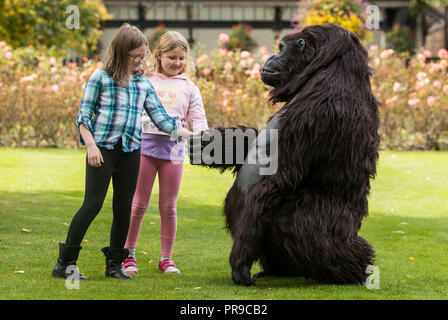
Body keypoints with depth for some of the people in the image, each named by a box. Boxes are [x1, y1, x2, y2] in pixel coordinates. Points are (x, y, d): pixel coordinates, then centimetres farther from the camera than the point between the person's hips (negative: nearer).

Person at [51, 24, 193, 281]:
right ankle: (65, 263, -4)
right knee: (93, 204, -8)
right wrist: (91, 146, -12)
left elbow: (160, 118, 13)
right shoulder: (101, 77, -2)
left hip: (131, 151, 5)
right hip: (103, 147, -5)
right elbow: (84, 115, -2)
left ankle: (114, 264, 16)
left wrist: (190, 134, 3)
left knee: (124, 206, 6)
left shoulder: (144, 84, 12)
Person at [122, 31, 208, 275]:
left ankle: (166, 258, 15)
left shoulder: (189, 87, 10)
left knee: (168, 207, 6)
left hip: (173, 149, 1)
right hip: (145, 145, -1)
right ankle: (128, 255, 14)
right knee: (138, 204, 3)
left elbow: (198, 120, 6)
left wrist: (200, 134, -14)